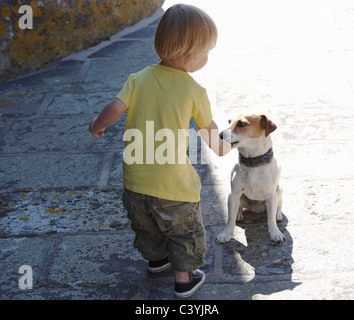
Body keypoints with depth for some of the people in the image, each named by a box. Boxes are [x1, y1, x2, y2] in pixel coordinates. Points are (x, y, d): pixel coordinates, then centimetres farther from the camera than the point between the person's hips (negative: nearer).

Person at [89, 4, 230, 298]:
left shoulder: (139, 79, -7)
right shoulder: (194, 91, -11)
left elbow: (115, 108, -15)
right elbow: (209, 129, 2)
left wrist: (97, 126, 7)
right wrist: (221, 147, 23)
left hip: (135, 179, 4)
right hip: (173, 185, -4)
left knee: (146, 226, 29)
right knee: (184, 230, 20)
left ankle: (156, 258, 52)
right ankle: (184, 279, 30)